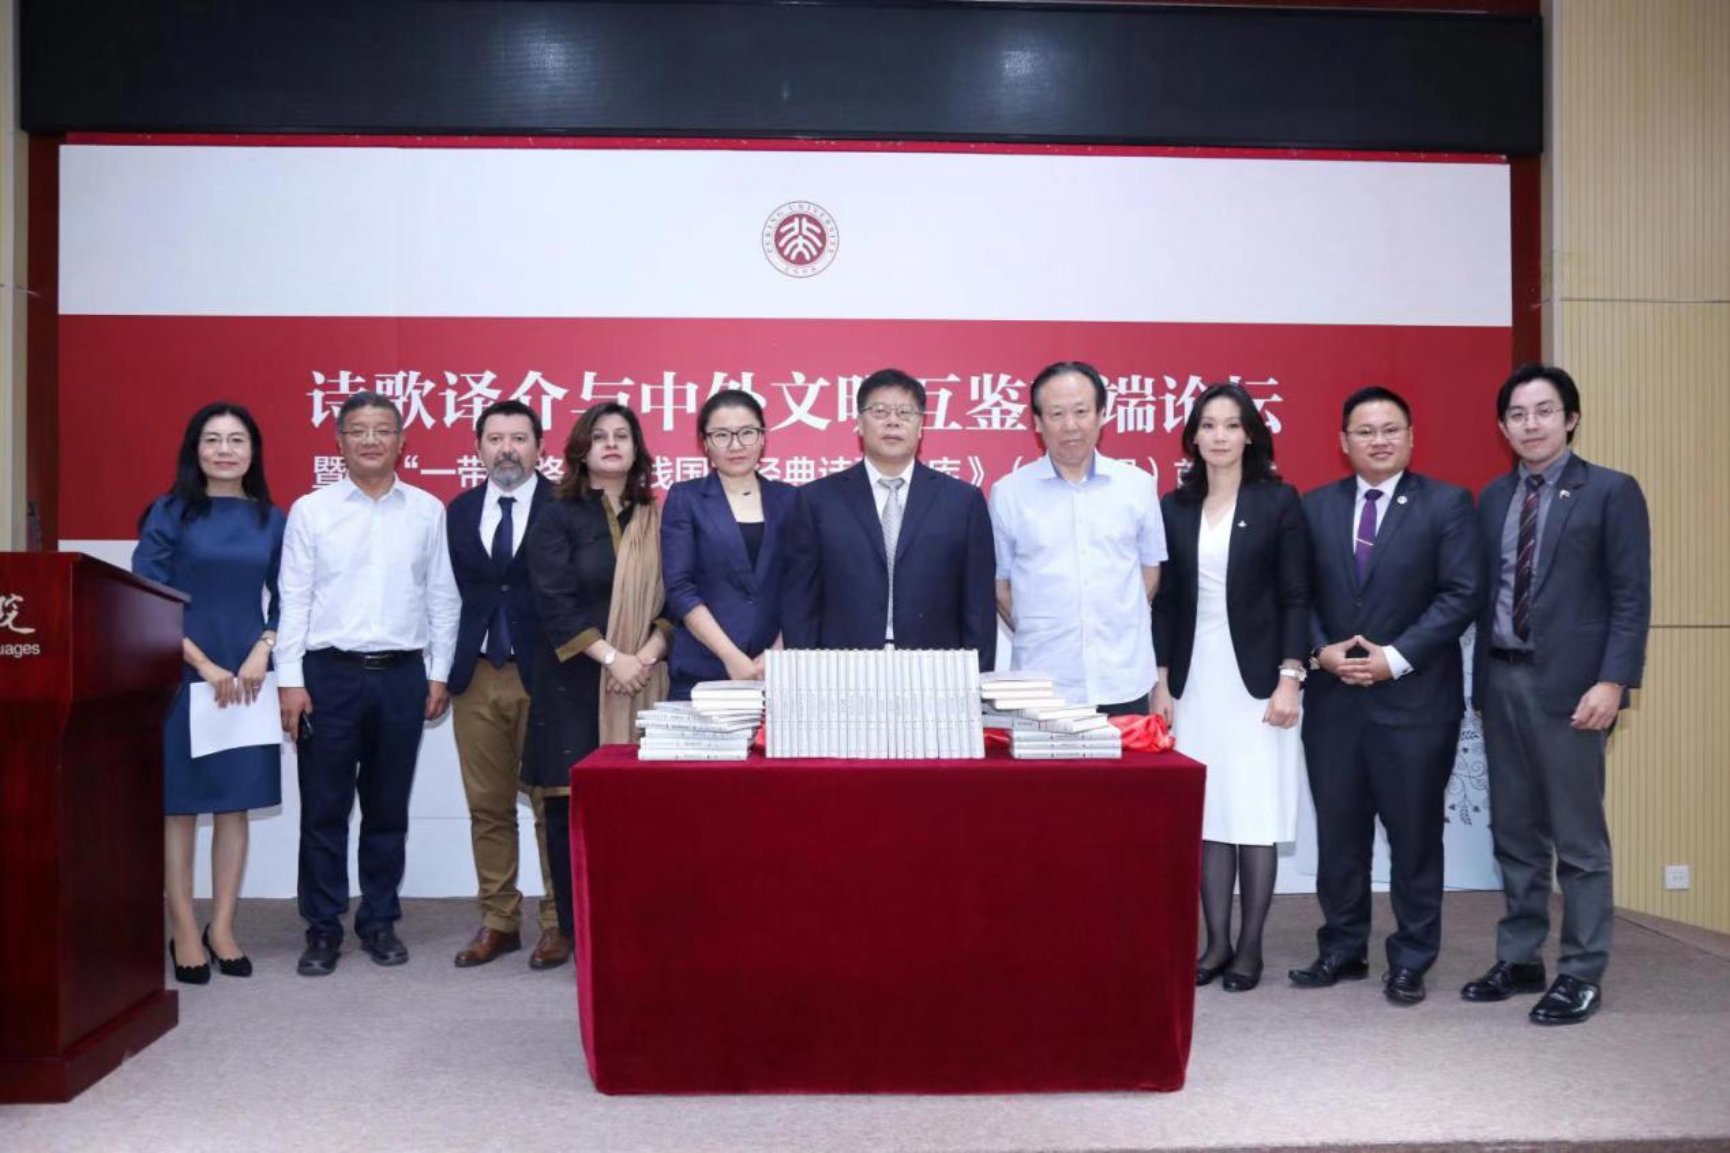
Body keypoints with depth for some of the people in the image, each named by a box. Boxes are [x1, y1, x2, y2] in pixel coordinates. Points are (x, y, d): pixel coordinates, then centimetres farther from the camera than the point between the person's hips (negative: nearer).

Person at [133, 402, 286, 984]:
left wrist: (262, 652, -8)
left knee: (235, 802, 6)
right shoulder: (170, 512, -1)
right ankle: (184, 932, 10)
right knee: (179, 802, 2)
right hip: (183, 674, -3)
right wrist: (204, 663, -12)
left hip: (248, 674, 3)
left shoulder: (270, 519, 7)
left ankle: (221, 927, 14)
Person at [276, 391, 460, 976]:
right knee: (324, 808, 4)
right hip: (329, 672, -1)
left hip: (403, 674, 1)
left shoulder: (427, 511, 5)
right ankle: (322, 929, 16)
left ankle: (379, 922, 23)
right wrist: (290, 681, -5)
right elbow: (293, 600, 0)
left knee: (388, 809, 10)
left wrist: (438, 675, 3)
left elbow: (441, 598, 7)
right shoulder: (310, 510, 2)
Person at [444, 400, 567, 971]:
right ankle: (498, 921, 22)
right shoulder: (458, 512, 11)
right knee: (487, 808, 10)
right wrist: (445, 667, 6)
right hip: (477, 675, 4)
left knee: (552, 806, 2)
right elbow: (448, 591, 12)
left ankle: (558, 923, 13)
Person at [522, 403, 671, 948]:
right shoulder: (557, 519, 3)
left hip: (642, 684, 2)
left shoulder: (655, 522, 12)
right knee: (572, 806, 0)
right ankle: (578, 931, 9)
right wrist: (611, 658, -14)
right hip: (574, 684, -2)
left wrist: (646, 656, -9)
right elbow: (554, 604, -7)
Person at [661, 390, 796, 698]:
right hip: (702, 671, -1)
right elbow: (680, 589, -5)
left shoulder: (788, 499, 8)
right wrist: (731, 657, -13)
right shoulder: (684, 498, 3)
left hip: (776, 670, 2)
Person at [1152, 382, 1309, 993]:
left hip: (1256, 678, -3)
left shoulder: (1279, 500, 0)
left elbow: (1295, 597, -4)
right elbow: (1166, 601, 9)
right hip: (1195, 678, 3)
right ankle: (1217, 942, 15)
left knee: (1255, 817, 1)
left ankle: (1250, 947, 12)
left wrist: (1289, 679, -11)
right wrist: (1161, 681, 4)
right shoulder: (1176, 506, 8)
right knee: (1208, 817, 5)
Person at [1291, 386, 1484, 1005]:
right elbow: (1298, 594, 8)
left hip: (1414, 699, -3)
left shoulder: (1447, 504, -1)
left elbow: (1461, 594, -8)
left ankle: (1411, 960, 20)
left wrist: (1395, 658, -15)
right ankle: (1341, 949, 24)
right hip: (1332, 698, 3)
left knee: (1415, 835, 6)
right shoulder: (1315, 507, 9)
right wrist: (1320, 652, -9)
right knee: (1337, 832, 10)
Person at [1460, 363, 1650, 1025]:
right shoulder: (1493, 497, 12)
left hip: (1568, 683, -5)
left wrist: (1612, 681, -16)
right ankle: (1519, 960, 24)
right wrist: (1482, 678, 7)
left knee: (1578, 838, 2)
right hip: (1501, 681, 6)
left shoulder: (1611, 491, -3)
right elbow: (1486, 592, 11)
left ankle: (1582, 975, 12)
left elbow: (1631, 598, -7)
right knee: (1514, 834, 13)